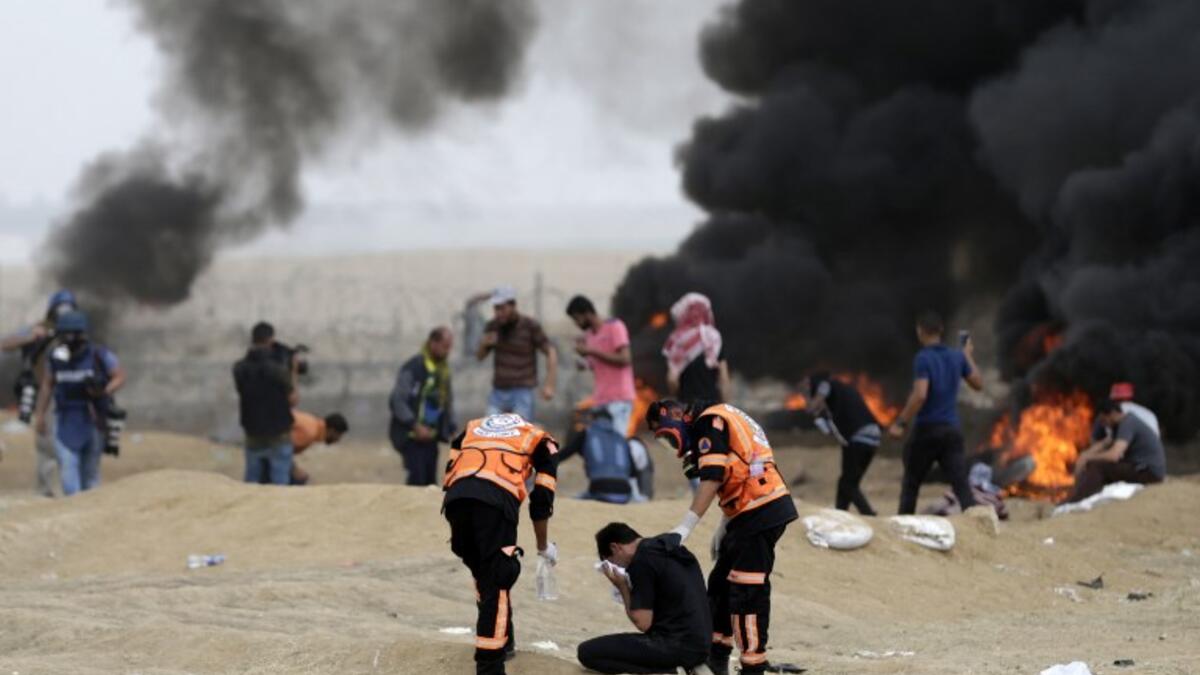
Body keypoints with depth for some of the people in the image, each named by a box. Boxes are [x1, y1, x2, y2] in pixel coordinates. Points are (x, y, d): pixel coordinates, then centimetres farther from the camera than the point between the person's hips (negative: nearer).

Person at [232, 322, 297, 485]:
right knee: (279, 483, 4)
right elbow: (293, 400, -11)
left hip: (253, 435, 4)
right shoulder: (278, 370, -19)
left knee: (252, 480, 15)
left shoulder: (239, 369, -5)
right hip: (279, 435, -4)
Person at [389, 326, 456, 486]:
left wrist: (449, 427, 7)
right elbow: (397, 401, -16)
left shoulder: (444, 369, 10)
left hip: (430, 436, 7)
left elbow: (448, 401, 20)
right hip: (410, 435, -7)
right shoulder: (413, 368, -14)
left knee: (430, 481, 6)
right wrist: (415, 425, -20)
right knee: (417, 477, -17)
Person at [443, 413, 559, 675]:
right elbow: (541, 504, 23)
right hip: (496, 499, -4)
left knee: (482, 572, 25)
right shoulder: (541, 442, 28)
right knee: (496, 585, -3)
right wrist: (543, 547, 36)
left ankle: (501, 641, 35)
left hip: (456, 497, 4)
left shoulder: (472, 429, 37)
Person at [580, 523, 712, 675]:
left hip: (677, 646, -9)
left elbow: (642, 623, -12)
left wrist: (622, 588, 1)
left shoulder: (642, 561, -11)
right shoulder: (672, 548, 15)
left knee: (588, 652, -9)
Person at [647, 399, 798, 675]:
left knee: (747, 592, -10)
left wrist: (685, 527, -21)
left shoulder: (709, 422, -10)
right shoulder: (720, 420, 21)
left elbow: (712, 479, -19)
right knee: (722, 582, 19)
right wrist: (724, 528, 22)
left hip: (760, 514, -11)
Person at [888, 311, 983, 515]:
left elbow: (920, 395, -20)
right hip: (952, 430, 4)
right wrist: (969, 357, 35)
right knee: (961, 485, -5)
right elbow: (978, 383, 21)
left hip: (926, 429, -4)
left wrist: (901, 423, -14)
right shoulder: (957, 357, 7)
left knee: (910, 484, 12)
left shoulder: (923, 359, -10)